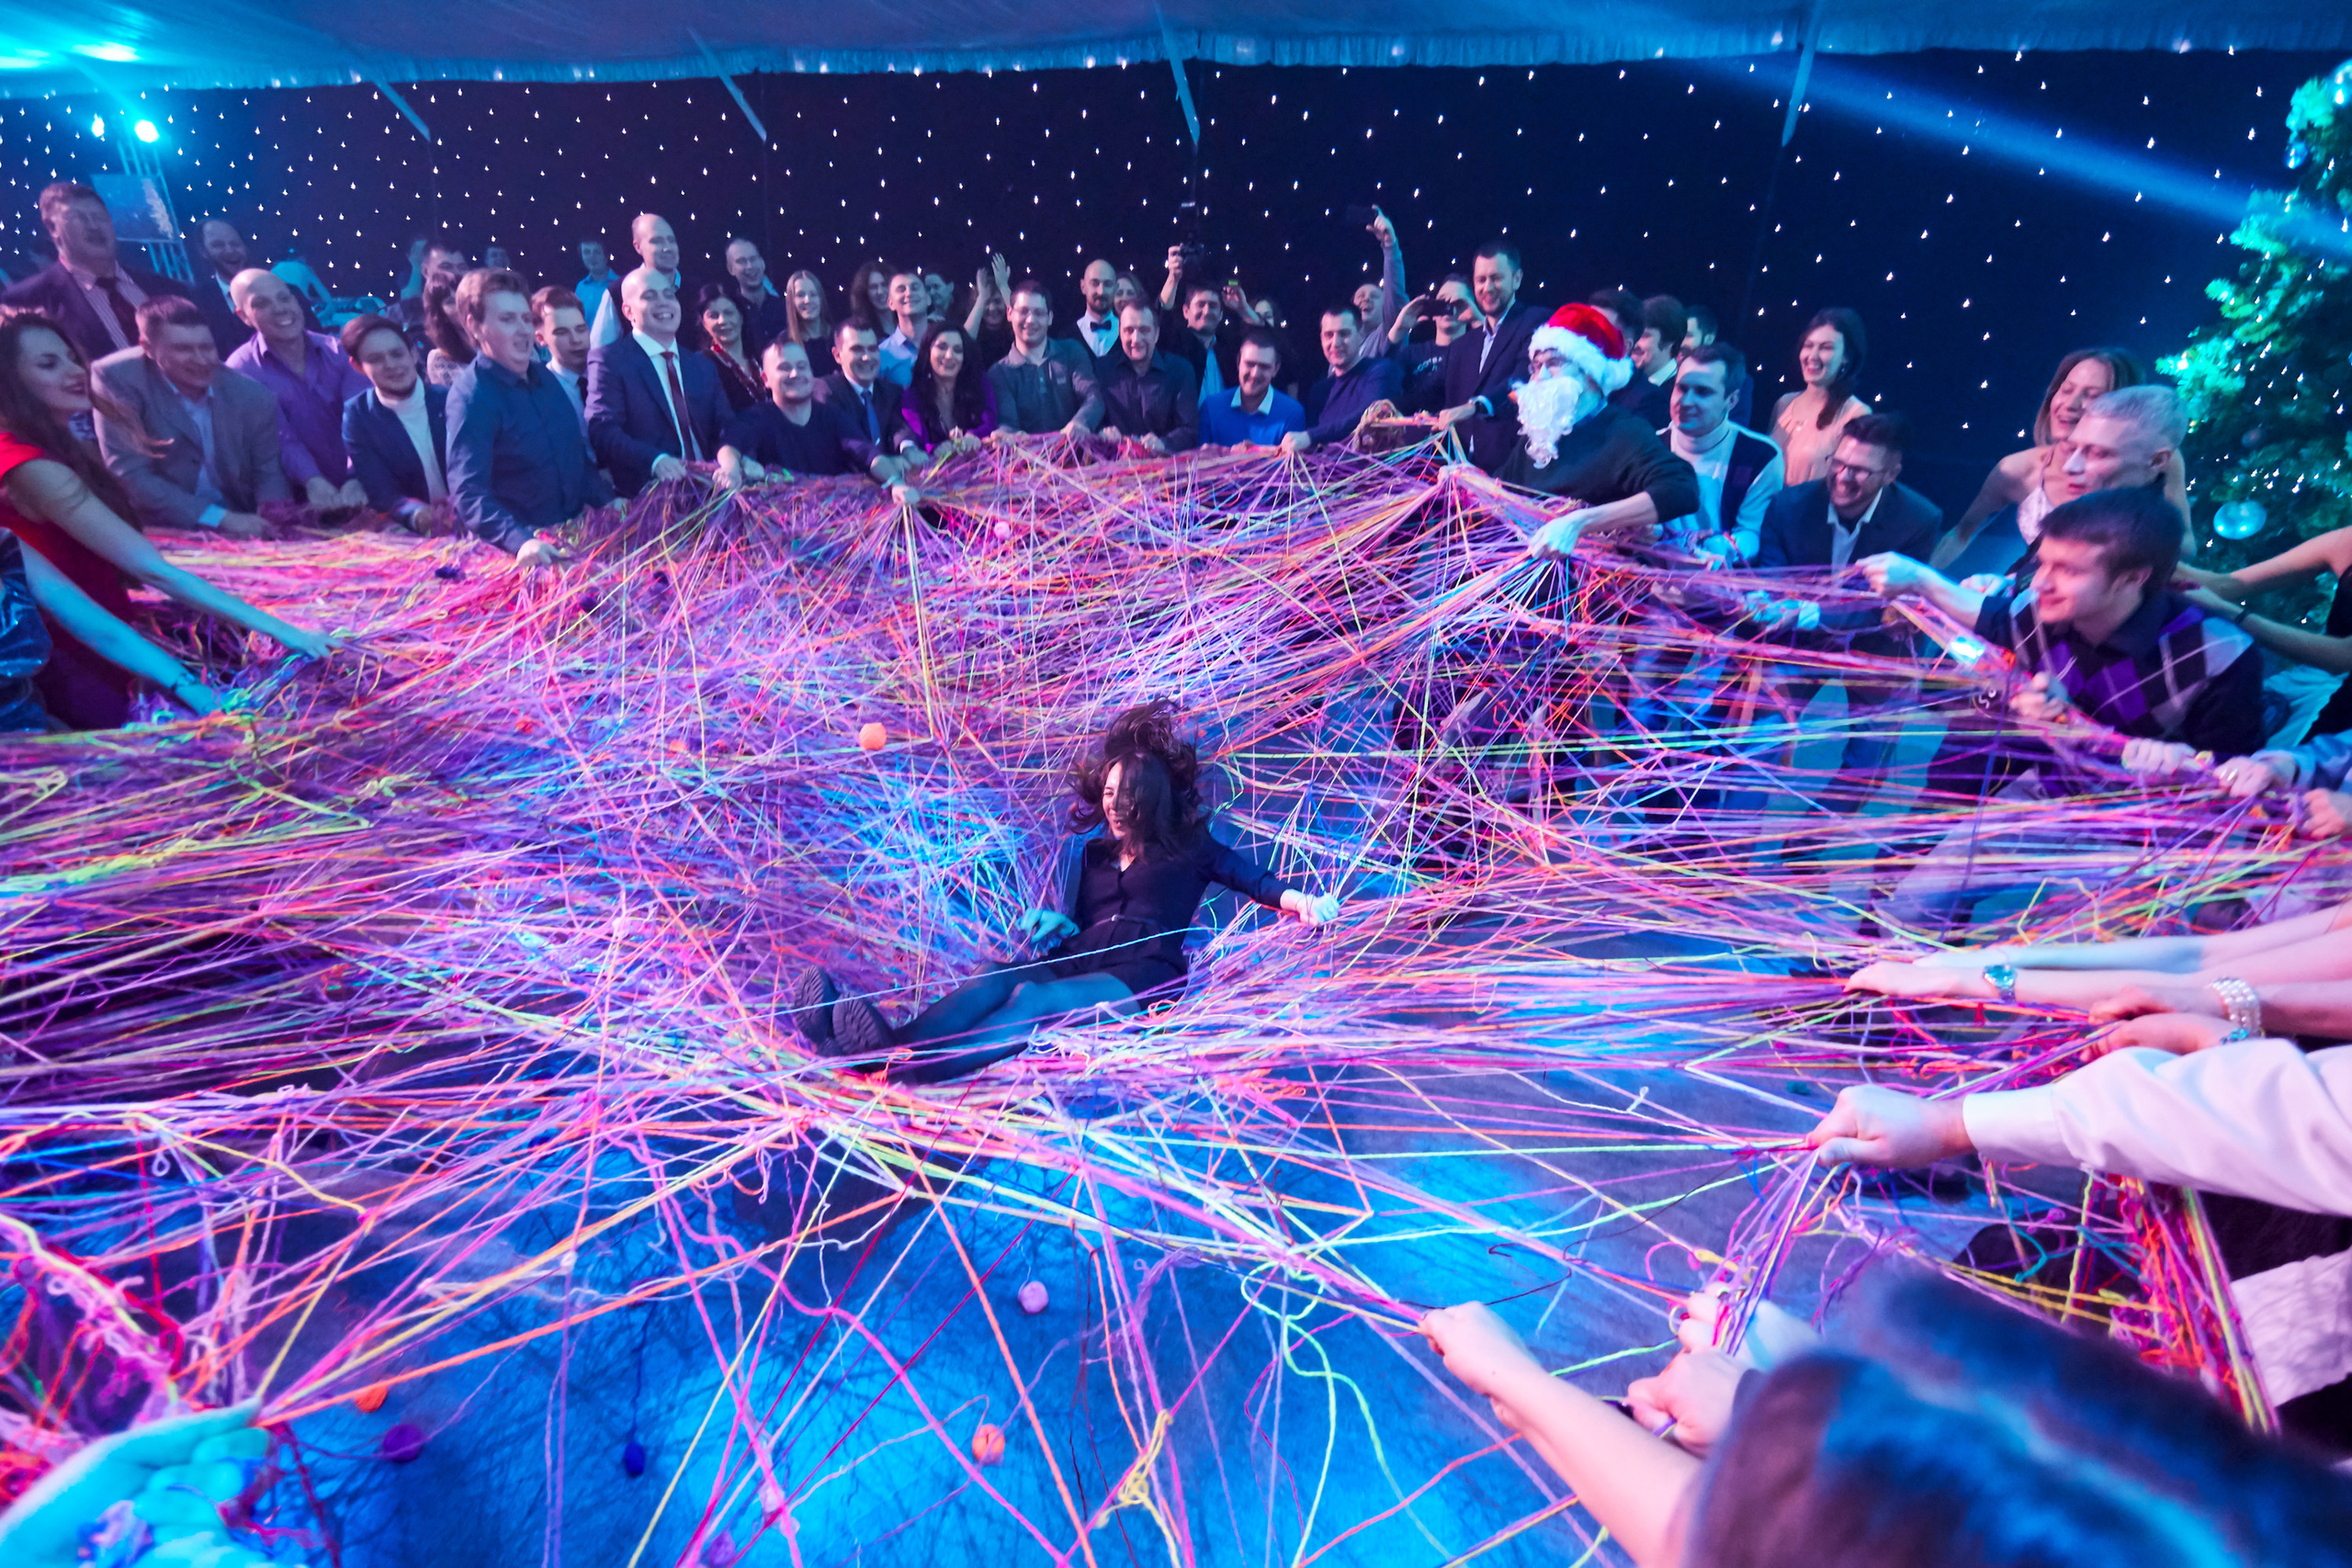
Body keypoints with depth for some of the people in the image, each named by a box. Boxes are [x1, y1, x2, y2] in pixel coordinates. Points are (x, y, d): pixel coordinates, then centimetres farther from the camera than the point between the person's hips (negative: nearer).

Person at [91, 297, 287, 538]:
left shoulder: (253, 395, -3)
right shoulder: (117, 378, -10)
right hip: (158, 531, -3)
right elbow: (129, 474, -13)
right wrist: (220, 518, -23)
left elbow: (267, 473, 4)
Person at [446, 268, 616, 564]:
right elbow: (469, 493, -20)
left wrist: (607, 501, 5)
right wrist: (521, 542, -36)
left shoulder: (543, 377, 10)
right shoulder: (470, 398, -11)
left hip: (575, 533, 6)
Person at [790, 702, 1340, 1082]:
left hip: (1141, 976, -4)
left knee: (1034, 996, -35)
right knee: (994, 978, -30)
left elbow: (1252, 878, 9)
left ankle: (913, 1070, -61)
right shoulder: (1091, 850, 27)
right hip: (1078, 964, 5)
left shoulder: (1190, 849, 16)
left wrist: (1301, 902, -9)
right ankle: (881, 1048, -55)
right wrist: (1052, 924, 3)